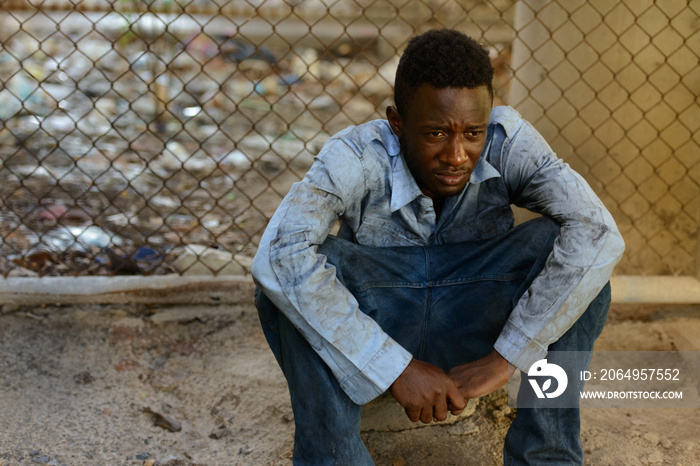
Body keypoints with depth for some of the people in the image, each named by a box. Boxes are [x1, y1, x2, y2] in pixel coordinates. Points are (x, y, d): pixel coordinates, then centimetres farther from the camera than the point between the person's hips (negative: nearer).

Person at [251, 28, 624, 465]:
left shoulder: (508, 142, -19)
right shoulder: (357, 158, -24)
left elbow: (600, 234, -31)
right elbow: (278, 256, -40)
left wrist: (504, 359, -33)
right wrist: (398, 368, -39)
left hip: (474, 327, 2)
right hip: (374, 333, -1)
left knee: (570, 248, -25)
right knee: (287, 278, -31)